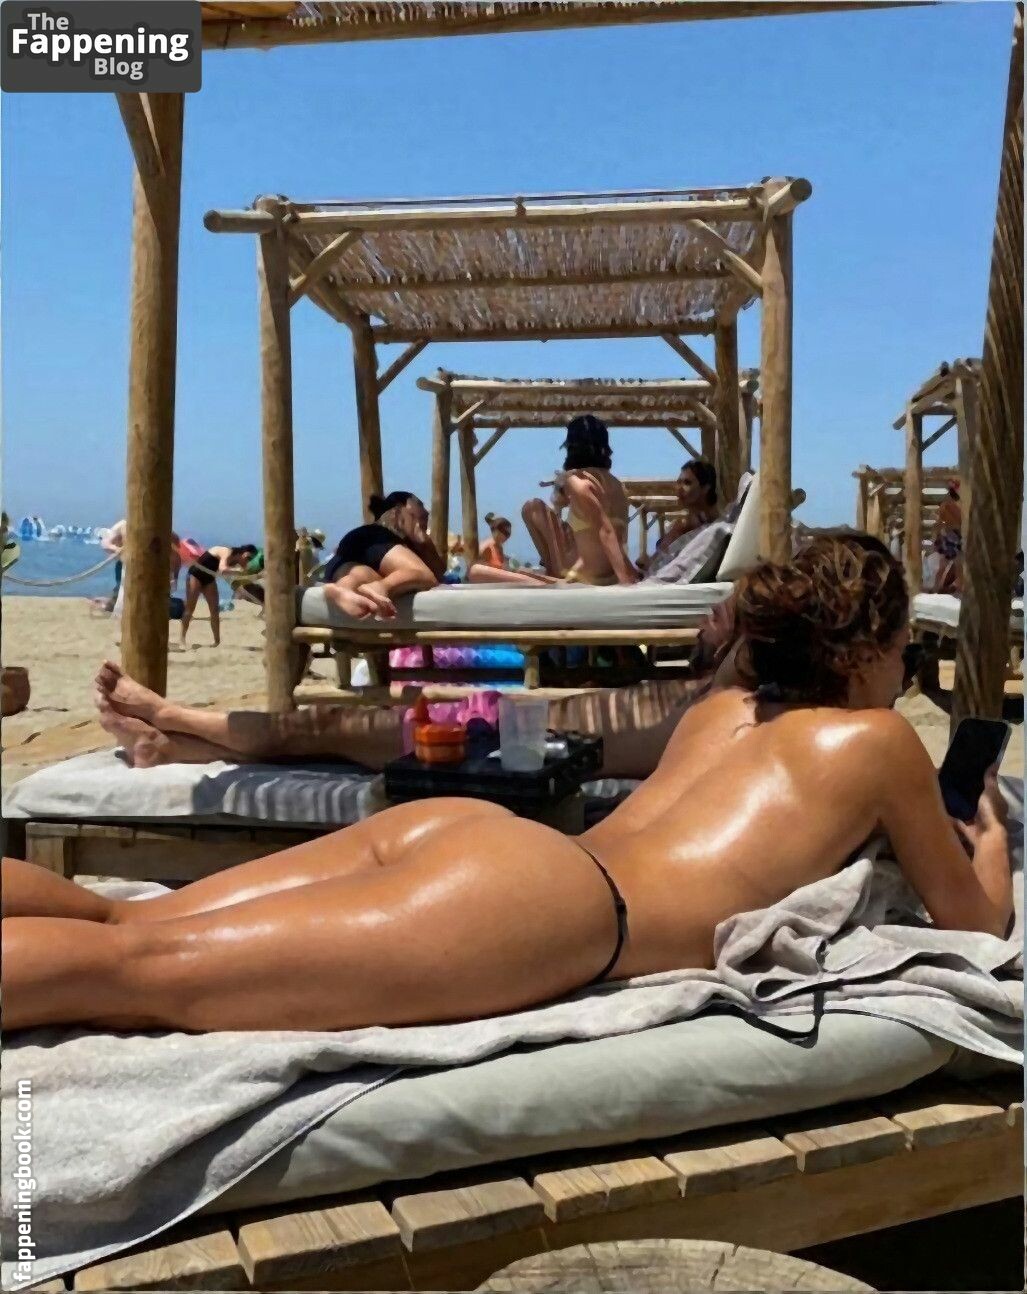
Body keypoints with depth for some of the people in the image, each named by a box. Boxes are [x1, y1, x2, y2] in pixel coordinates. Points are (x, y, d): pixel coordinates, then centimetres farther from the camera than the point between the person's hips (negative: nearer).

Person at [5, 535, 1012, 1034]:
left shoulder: (719, 706, 31)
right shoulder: (878, 740, 15)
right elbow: (975, 921, 25)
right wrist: (989, 838, 47)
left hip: (464, 831, 7)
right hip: (556, 899, -7)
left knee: (111, 924, 1)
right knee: (131, 972, -18)